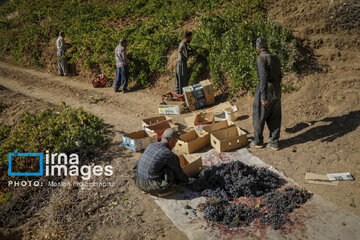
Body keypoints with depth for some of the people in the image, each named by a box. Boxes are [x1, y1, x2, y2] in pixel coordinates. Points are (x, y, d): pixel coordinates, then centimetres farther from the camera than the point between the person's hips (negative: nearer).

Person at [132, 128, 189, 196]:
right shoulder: (169, 155, -14)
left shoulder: (151, 146, 9)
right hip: (153, 186, -6)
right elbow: (179, 172, 0)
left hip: (138, 182, 7)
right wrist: (186, 180, 24)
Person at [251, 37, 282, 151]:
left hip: (265, 91, -7)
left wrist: (263, 97, -23)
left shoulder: (261, 59, -14)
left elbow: (264, 78, -23)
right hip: (277, 92, 7)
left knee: (259, 117, 8)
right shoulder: (276, 58, 10)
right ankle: (274, 142, 18)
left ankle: (258, 141, 20)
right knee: (274, 118, 12)